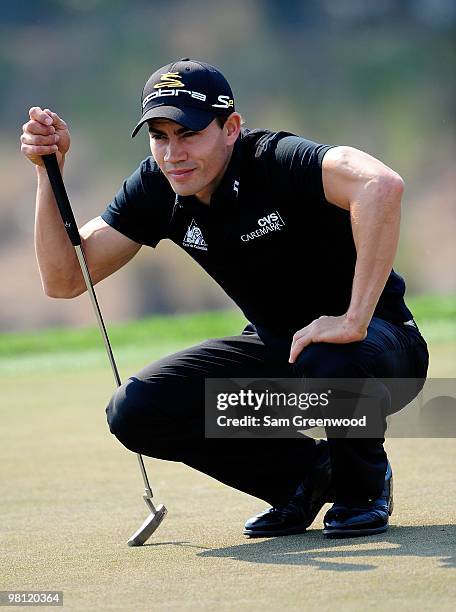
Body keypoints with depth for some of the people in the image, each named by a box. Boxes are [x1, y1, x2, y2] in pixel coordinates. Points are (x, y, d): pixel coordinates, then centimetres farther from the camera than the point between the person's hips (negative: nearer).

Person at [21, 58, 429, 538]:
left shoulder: (277, 161, -27)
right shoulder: (156, 188, -6)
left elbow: (381, 184, -47)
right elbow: (63, 280, -5)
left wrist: (354, 320, -47)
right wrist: (49, 171, -17)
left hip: (380, 340, -6)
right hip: (276, 348, 6)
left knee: (330, 361, -41)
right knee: (135, 411, -13)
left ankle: (363, 487, -6)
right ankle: (305, 471, 7)